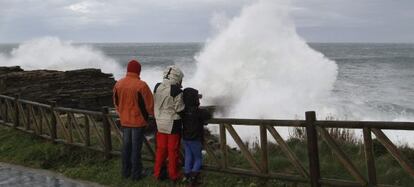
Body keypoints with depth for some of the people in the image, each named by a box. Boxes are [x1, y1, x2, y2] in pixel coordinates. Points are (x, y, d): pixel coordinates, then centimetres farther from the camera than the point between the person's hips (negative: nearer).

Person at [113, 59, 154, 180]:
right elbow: (149, 103, -14)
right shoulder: (141, 85, -20)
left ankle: (126, 171, 24)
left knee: (126, 146, 15)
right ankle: (136, 173, 12)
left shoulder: (118, 84, -1)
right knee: (136, 147, 4)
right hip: (138, 120, -5)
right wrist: (152, 114, 5)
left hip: (124, 120, 5)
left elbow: (116, 102, 11)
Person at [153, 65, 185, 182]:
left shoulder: (157, 88, -1)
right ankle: (173, 175, 19)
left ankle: (157, 173, 23)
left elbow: (155, 105, 8)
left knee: (161, 148, 16)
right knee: (173, 150, 7)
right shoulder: (176, 91, -20)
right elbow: (180, 110, -15)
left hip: (160, 123, 5)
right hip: (173, 124, -5)